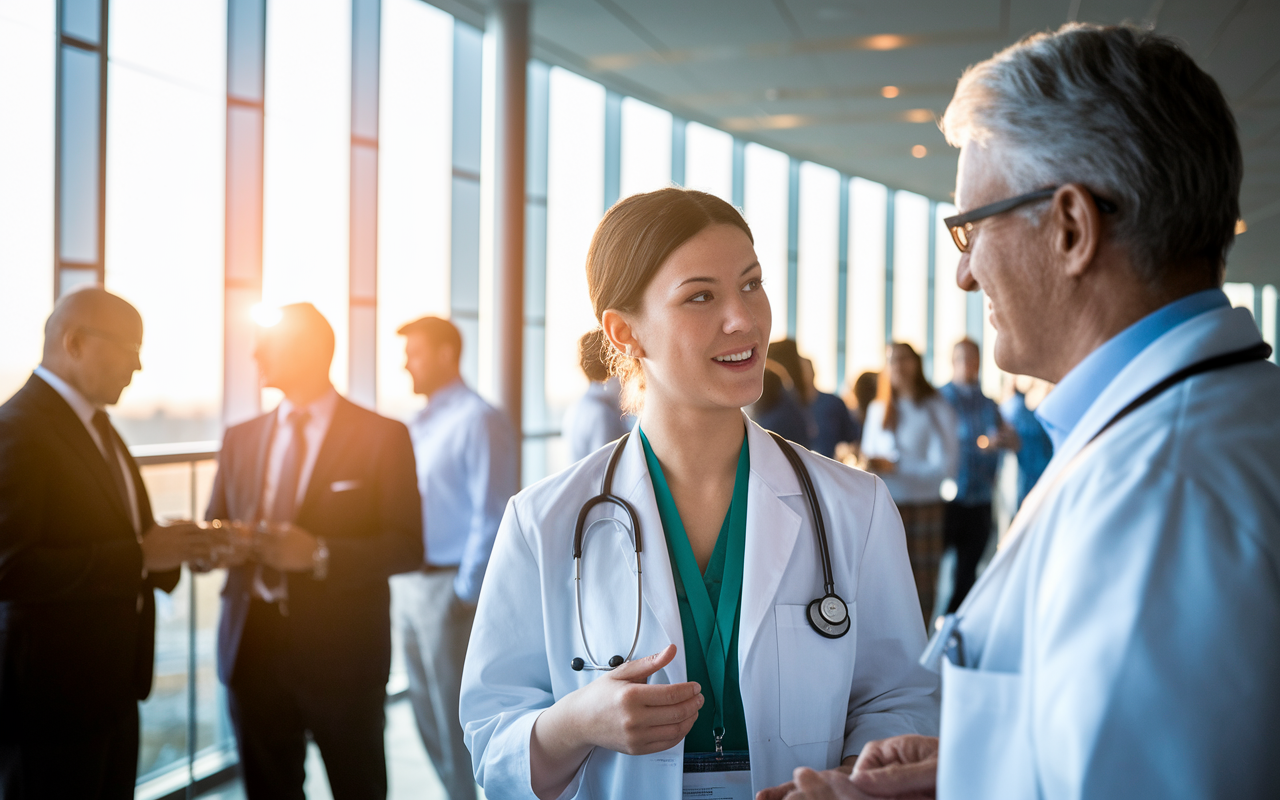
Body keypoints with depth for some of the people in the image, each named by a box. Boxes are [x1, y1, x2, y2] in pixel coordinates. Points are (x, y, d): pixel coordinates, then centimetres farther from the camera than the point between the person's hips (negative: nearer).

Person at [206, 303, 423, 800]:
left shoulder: (382, 436, -3)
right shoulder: (240, 439, 11)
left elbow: (407, 546, -7)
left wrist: (320, 554, -21)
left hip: (341, 651, -4)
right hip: (252, 646, 4)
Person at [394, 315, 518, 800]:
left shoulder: (479, 422, -13)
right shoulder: (418, 427, 12)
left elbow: (493, 519, -17)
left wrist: (465, 593, -16)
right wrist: (406, 583, 7)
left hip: (450, 589, -8)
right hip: (409, 586, 8)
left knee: (459, 724, 0)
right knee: (428, 721, 16)